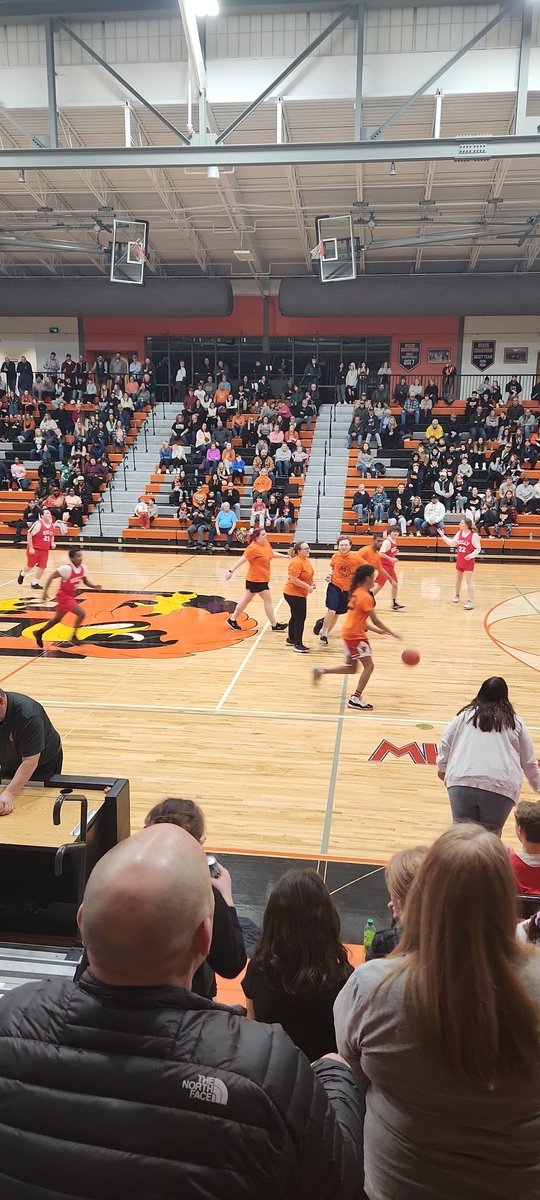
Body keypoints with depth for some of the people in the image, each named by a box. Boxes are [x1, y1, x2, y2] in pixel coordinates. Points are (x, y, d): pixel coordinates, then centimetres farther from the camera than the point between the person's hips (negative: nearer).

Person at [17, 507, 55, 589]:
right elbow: (29, 535, -16)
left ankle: (35, 582, 14)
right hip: (35, 549, -5)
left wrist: (52, 543, 3)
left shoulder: (52, 525, 4)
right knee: (30, 565, 8)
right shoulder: (38, 524, -18)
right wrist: (31, 548, -18)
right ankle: (22, 573, 40)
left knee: (42, 567, 0)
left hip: (45, 550, 5)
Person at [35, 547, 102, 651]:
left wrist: (95, 586, -10)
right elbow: (51, 577, -21)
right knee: (81, 613, -18)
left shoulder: (83, 568, -5)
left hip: (71, 596, 8)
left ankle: (39, 633, 40)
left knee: (57, 619, 21)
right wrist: (45, 591, -26)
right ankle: (73, 638, -5)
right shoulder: (67, 568, -26)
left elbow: (85, 581, 9)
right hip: (63, 595, -8)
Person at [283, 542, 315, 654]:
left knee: (295, 617, 21)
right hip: (294, 594, -10)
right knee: (300, 618, -7)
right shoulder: (296, 562, -22)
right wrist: (308, 586, -22)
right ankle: (298, 645, 0)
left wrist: (311, 583, 6)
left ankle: (291, 639, 37)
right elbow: (293, 579, -26)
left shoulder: (306, 560, 8)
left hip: (300, 594, 10)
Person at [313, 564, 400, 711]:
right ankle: (356, 698, -2)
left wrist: (378, 630, 17)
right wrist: (392, 633, -2)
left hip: (350, 634, 9)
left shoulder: (357, 593, 11)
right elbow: (375, 620, -13)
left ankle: (321, 670, 17)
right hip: (356, 636, -9)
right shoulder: (366, 597, -18)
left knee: (351, 668, 17)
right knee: (369, 666, -3)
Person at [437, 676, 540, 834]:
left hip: (462, 782, 1)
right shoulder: (515, 722, 13)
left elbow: (446, 743, 12)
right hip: (500, 788, 0)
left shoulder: (466, 714, 13)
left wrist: (442, 767, 27)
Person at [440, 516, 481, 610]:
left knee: (468, 581, -11)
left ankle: (470, 601, -11)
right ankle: (457, 595, 43)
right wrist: (443, 536, 0)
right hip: (459, 560, 7)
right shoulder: (459, 533, 4)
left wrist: (471, 555, -27)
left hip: (469, 561, -7)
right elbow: (452, 543, 5)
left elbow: (478, 548, -13)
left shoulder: (474, 535, -15)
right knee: (458, 579, 22)